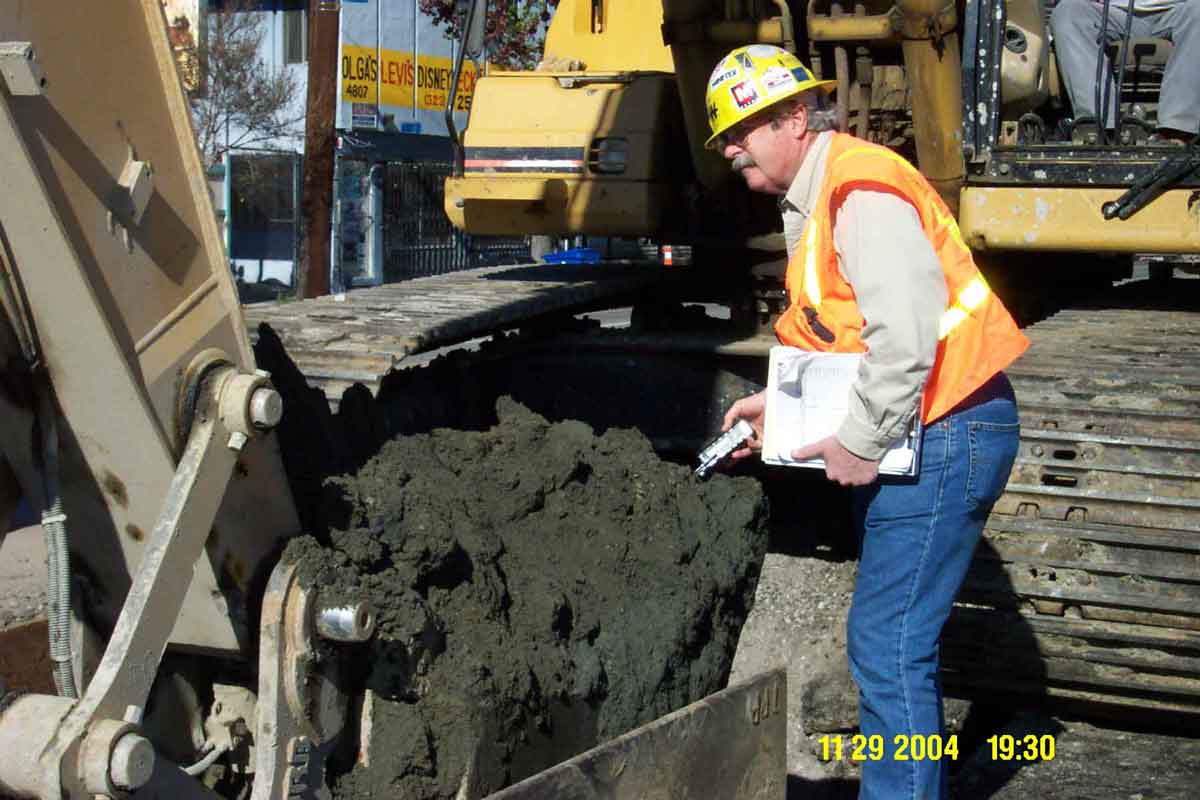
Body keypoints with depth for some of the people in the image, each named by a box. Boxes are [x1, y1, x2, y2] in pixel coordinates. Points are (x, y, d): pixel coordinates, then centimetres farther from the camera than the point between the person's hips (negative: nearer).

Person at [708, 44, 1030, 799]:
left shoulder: (861, 188, -17)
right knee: (901, 638, 18)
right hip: (921, 436, 11)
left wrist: (860, 442, -19)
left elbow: (906, 335, -27)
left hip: (944, 438, -11)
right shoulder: (813, 202, 16)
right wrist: (779, 404, 9)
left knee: (887, 645, -8)